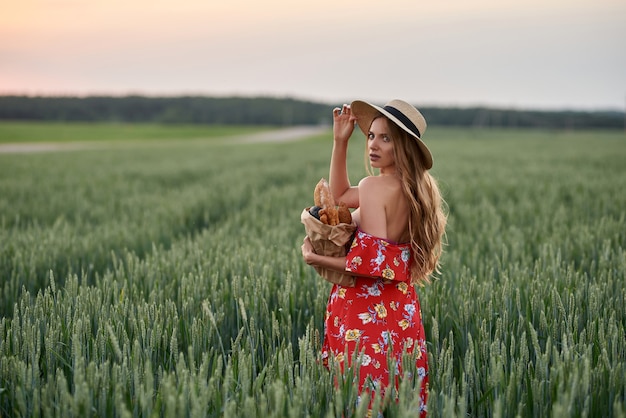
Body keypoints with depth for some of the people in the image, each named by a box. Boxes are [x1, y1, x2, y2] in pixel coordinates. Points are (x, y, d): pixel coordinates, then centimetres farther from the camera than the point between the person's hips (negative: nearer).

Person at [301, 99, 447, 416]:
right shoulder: (415, 187, 9)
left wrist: (318, 259, -11)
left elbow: (376, 265, -21)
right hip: (401, 309, 9)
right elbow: (339, 196, 19)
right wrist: (340, 141, 11)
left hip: (367, 310, -8)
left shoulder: (375, 186, -15)